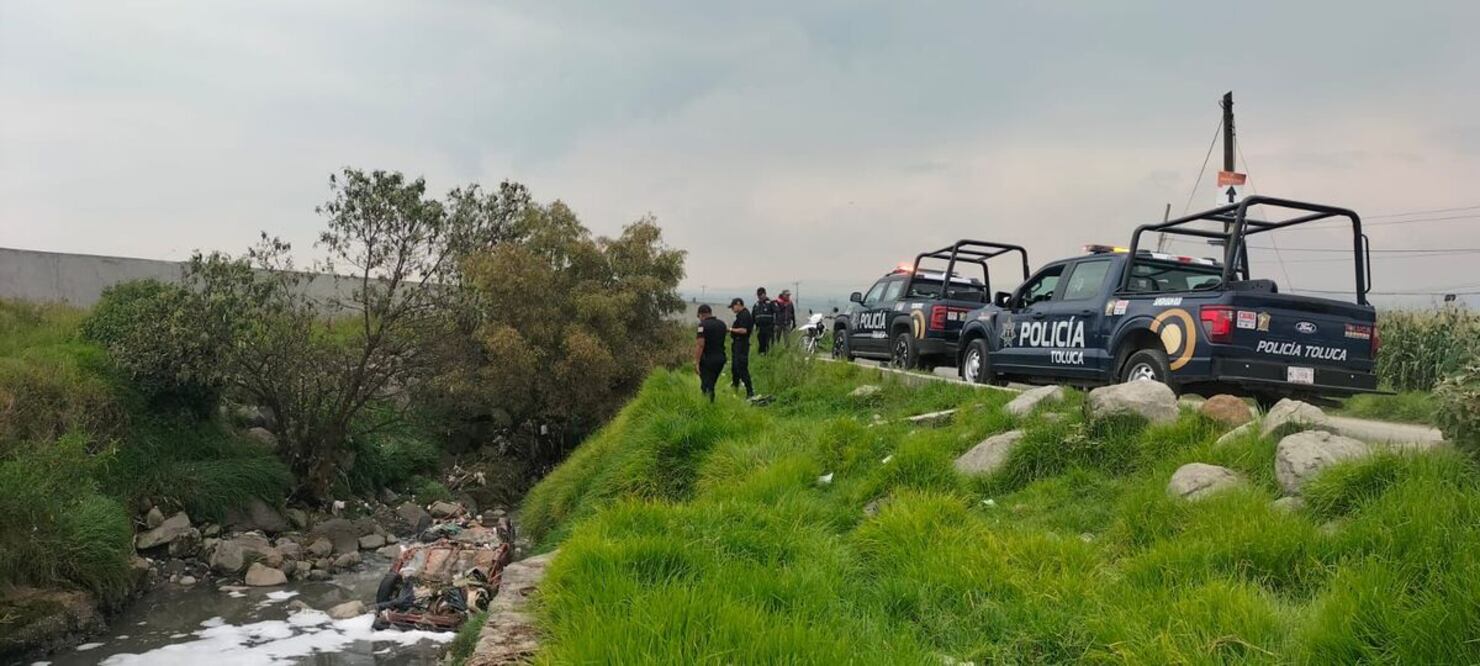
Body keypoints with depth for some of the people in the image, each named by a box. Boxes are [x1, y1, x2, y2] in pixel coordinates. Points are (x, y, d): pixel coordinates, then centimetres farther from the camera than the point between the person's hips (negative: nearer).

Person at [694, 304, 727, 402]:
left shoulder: (703, 325, -13)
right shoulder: (722, 324, 9)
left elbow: (700, 345, -20)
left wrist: (696, 362, -20)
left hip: (707, 359, -7)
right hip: (721, 358, 7)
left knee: (707, 387, -2)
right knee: (711, 385, 17)